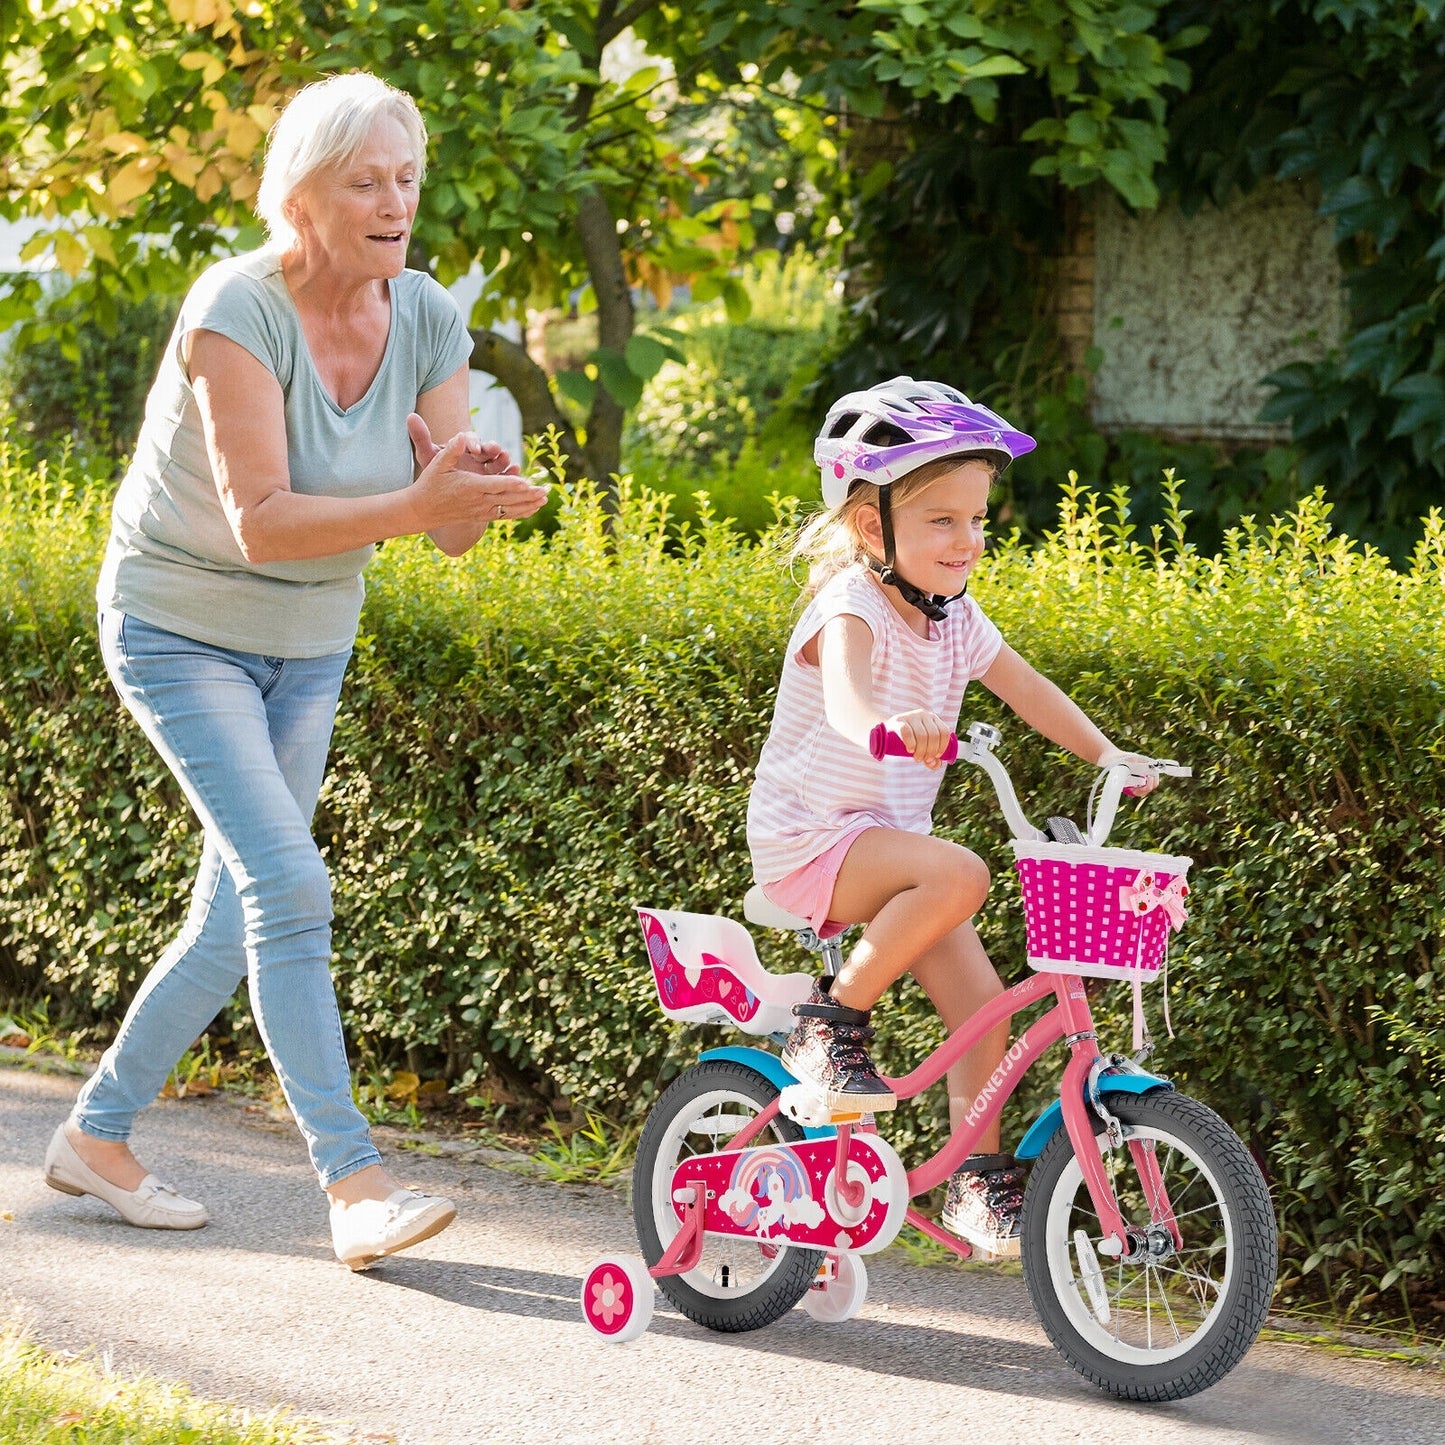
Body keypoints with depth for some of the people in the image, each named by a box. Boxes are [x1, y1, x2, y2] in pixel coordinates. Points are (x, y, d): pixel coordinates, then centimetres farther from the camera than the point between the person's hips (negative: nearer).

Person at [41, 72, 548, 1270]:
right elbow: (260, 521, -32)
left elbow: (454, 532, -9)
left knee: (236, 921, 11)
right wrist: (417, 502, -44)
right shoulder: (237, 310, -25)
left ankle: (97, 1135, 27)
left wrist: (469, 484, -32)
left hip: (309, 648, 7)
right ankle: (355, 1185, -21)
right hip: (182, 629, -7)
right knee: (288, 886, -19)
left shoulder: (427, 319, -8)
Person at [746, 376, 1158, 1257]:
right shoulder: (853, 607, -20)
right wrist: (886, 725, -63)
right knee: (958, 874, -32)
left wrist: (1107, 756, 0)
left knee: (981, 997, -6)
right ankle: (833, 1022, -17)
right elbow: (844, 693, -41)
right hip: (808, 838, -7)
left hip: (887, 838, 7)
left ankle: (979, 1180, 6)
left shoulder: (955, 618, 4)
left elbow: (1029, 690, 13)